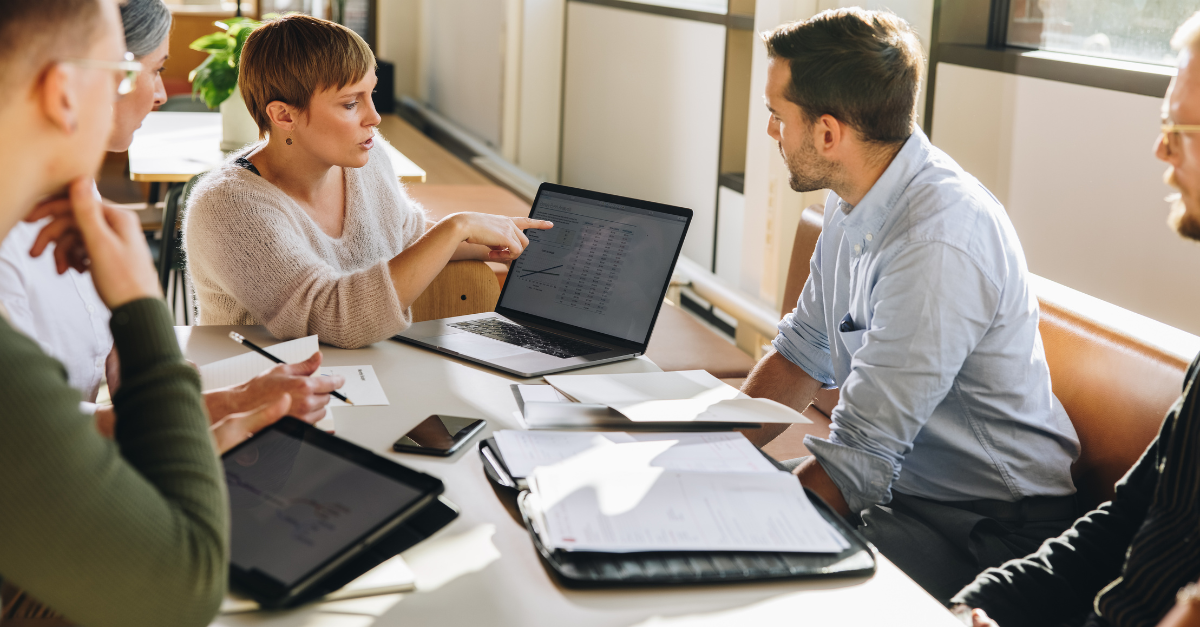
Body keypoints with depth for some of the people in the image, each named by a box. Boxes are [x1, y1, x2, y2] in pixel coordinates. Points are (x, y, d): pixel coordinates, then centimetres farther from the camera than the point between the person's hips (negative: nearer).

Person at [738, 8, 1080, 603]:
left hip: (987, 529, -9)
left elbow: (857, 458, -27)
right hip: (899, 480, 9)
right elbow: (803, 352, 12)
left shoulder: (938, 243, -28)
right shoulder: (855, 203, 2)